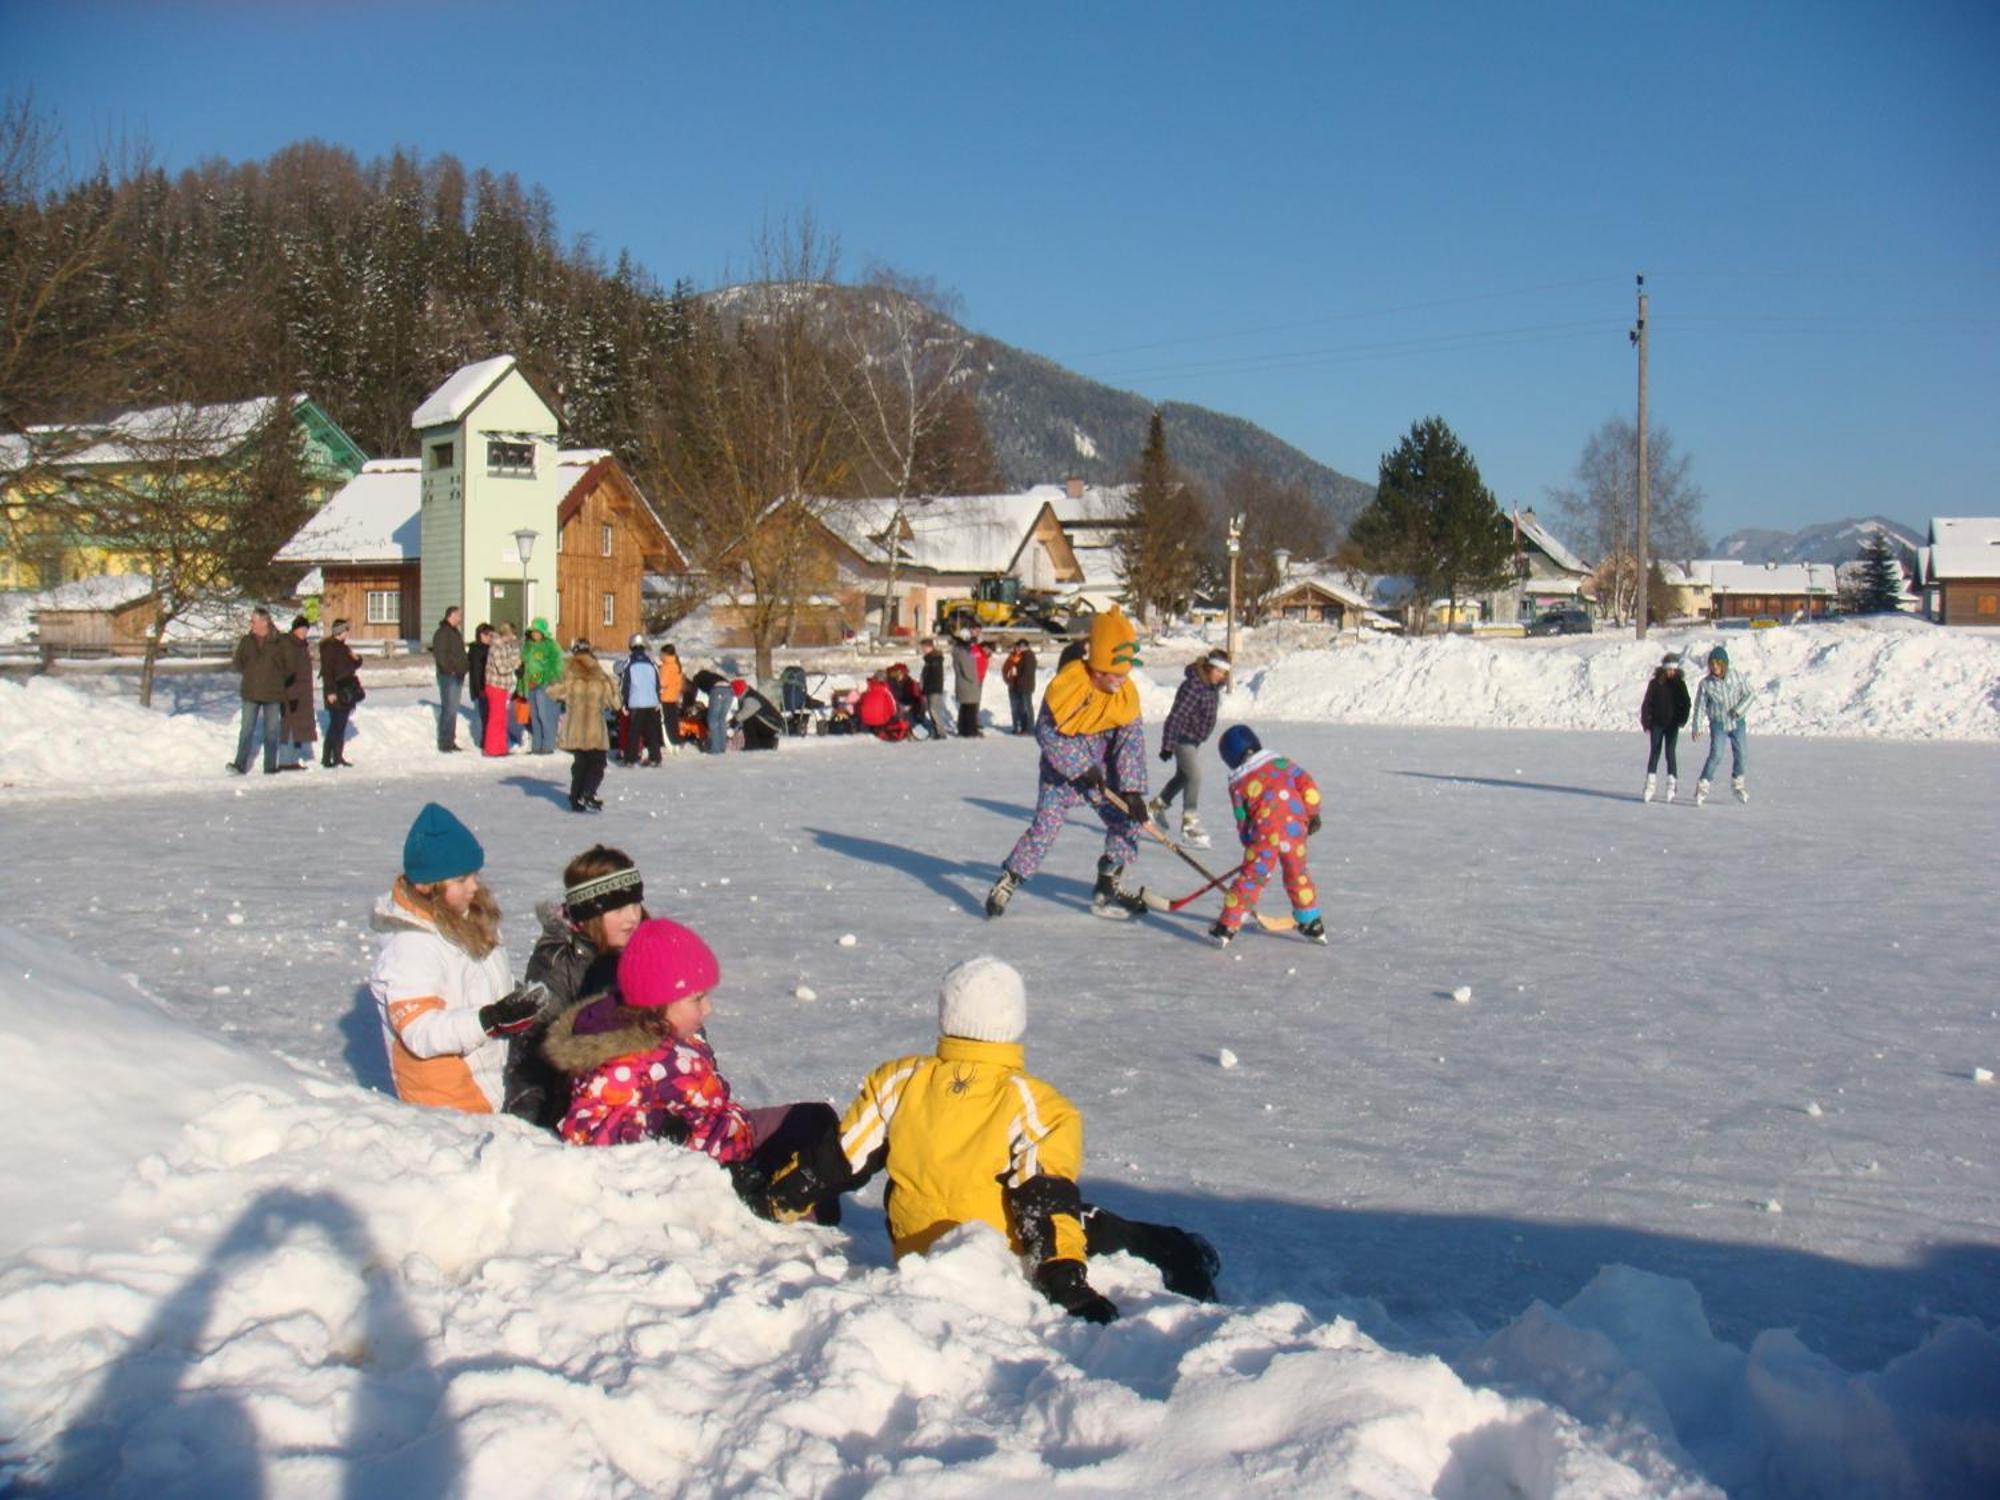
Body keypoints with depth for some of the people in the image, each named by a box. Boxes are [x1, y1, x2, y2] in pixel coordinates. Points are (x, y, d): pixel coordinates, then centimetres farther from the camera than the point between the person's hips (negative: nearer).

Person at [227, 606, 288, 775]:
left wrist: (276, 677, 1)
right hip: (251, 692, 1)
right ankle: (240, 764, -4)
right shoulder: (247, 641, 4)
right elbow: (237, 661, 15)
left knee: (272, 731, 5)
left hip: (273, 693, -1)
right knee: (247, 729, -3)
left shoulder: (279, 642, -3)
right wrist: (248, 674, 5)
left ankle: (270, 766, 12)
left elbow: (288, 663, 4)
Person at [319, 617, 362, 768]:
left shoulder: (344, 648, 15)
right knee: (336, 724, -10)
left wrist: (356, 659, -1)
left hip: (346, 691, 9)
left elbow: (352, 667, 22)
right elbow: (327, 671, -17)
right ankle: (327, 757, -8)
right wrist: (330, 692, -22)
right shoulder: (329, 648, -11)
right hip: (336, 691, -9)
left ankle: (338, 756, 16)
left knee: (341, 724, 11)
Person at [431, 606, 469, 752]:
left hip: (458, 676, 10)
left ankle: (450, 741, 18)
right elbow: (439, 653, -19)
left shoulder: (456, 632, 18)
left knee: (453, 710, 12)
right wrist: (449, 669, -21)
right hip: (448, 676, -9)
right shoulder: (442, 632, -11)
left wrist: (463, 669, 16)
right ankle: (444, 742, -8)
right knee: (449, 709, -10)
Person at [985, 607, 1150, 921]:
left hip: (1101, 770, 5)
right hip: (1061, 768, -5)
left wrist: (1131, 790, -17)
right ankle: (1006, 884, 0)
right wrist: (1081, 768, -22)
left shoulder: (1126, 693, -11)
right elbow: (1046, 731, -20)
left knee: (1127, 821, 0)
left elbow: (1131, 741, -10)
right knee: (1045, 827, -14)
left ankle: (1108, 887, 15)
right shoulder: (1067, 684, -25)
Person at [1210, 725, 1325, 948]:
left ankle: (1227, 927, 1)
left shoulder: (1237, 784, 8)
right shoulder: (1281, 764, 12)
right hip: (1295, 827, 2)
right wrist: (1313, 814, 8)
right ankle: (1312, 925, 28)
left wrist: (1248, 841, 18)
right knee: (1298, 875, 19)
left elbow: (1242, 821, 7)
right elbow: (1307, 784, 4)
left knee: (1251, 878, 3)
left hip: (1265, 834, -2)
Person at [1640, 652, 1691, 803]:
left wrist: (1681, 719, -5)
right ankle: (1649, 787, 4)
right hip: (1657, 724, 0)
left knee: (1670, 754, -4)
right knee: (1654, 753, 1)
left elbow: (1685, 704, 8)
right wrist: (1646, 722, -5)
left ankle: (1671, 787, 2)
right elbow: (1646, 704, 0)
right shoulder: (1655, 684, -2)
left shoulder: (1679, 685, 1)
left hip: (1672, 725, 0)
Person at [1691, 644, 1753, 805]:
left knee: (1741, 754, 9)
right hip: (1718, 724, -3)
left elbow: (1748, 693, -1)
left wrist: (1739, 709, -17)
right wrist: (1697, 727, -16)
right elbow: (1700, 706, -10)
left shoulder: (1737, 676, -11)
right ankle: (1702, 787, -6)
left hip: (1737, 722, 3)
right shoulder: (1705, 683, -14)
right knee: (1716, 755, -16)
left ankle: (1737, 784, 32)